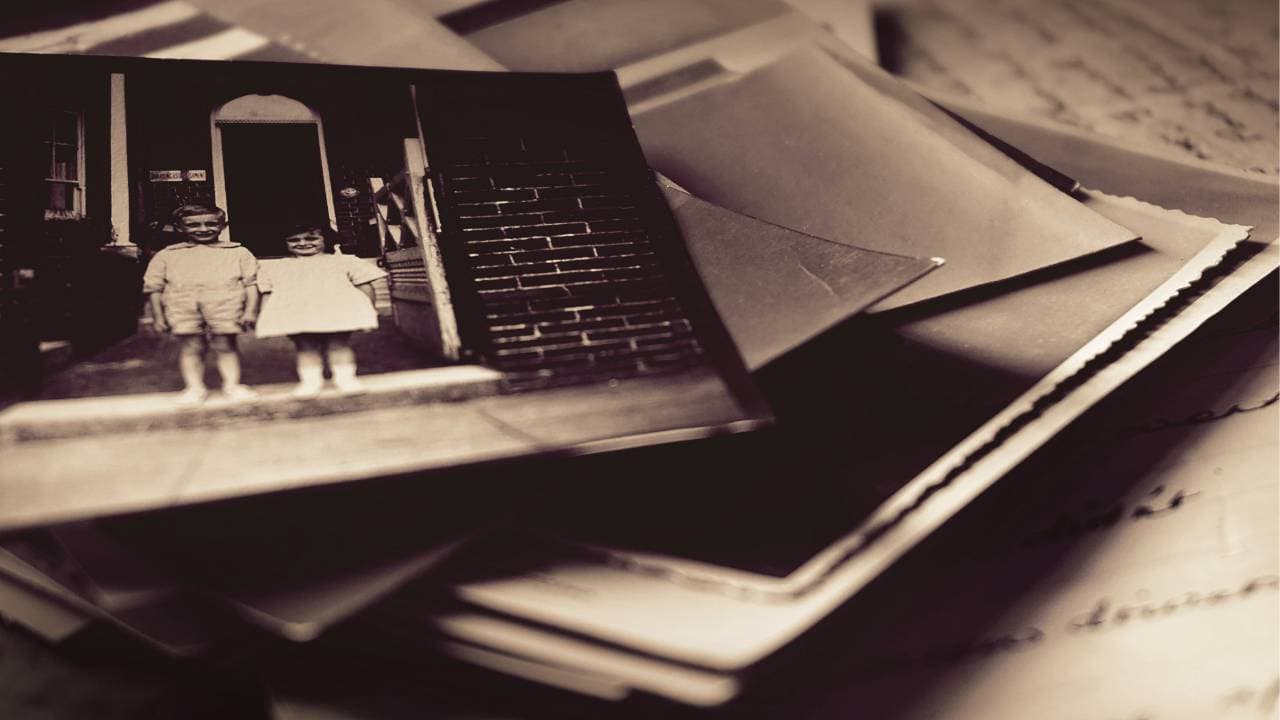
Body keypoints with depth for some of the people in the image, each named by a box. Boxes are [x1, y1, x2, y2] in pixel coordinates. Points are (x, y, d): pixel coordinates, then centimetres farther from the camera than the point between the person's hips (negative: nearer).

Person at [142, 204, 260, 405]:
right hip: (183, 310, 1)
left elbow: (251, 284, 6)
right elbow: (154, 288, 11)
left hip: (226, 307, -1)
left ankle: (232, 384, 10)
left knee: (225, 344, -1)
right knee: (192, 347, 0)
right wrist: (158, 316, 5)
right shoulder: (166, 256, 10)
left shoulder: (238, 253, 8)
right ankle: (194, 387, 10)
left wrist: (250, 312, -2)